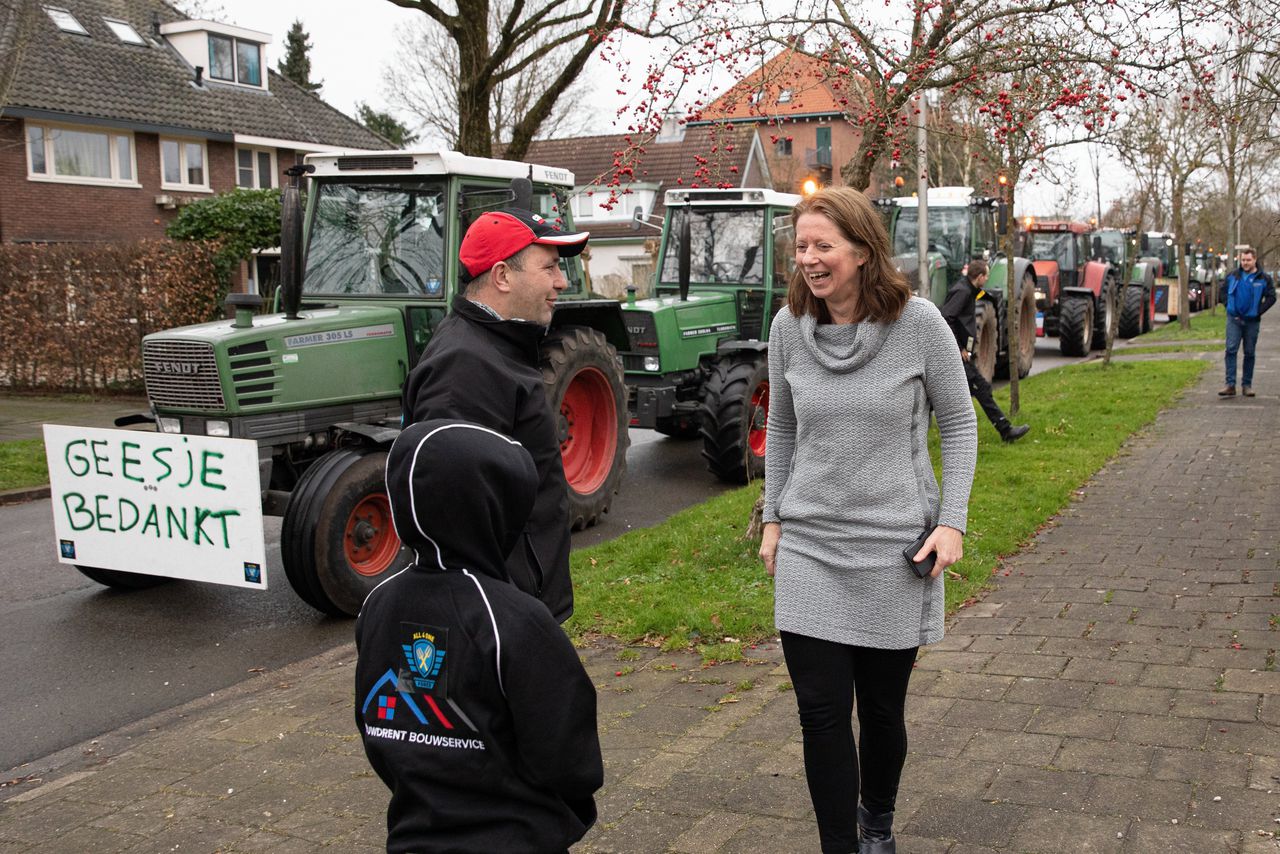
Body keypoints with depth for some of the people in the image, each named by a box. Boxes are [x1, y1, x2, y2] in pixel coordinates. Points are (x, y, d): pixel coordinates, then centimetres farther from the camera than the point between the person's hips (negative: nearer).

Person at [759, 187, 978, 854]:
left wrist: (951, 522, -7)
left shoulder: (918, 322, -10)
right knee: (821, 712, 0)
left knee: (882, 710, 11)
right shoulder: (789, 327, -2)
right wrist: (773, 521, 11)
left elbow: (958, 423, 0)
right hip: (808, 548, 2)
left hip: (895, 548, -2)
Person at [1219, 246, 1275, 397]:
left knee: (1249, 353, 7)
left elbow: (1271, 297, -1)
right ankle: (1230, 385, -13)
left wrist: (1259, 311, -9)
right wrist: (1229, 307, 5)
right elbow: (1224, 291, 15)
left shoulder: (1264, 279, -2)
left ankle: (1247, 385, 15)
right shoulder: (1232, 276, 3)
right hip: (1234, 319, 0)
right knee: (1231, 350, -10)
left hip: (1252, 321, 0)